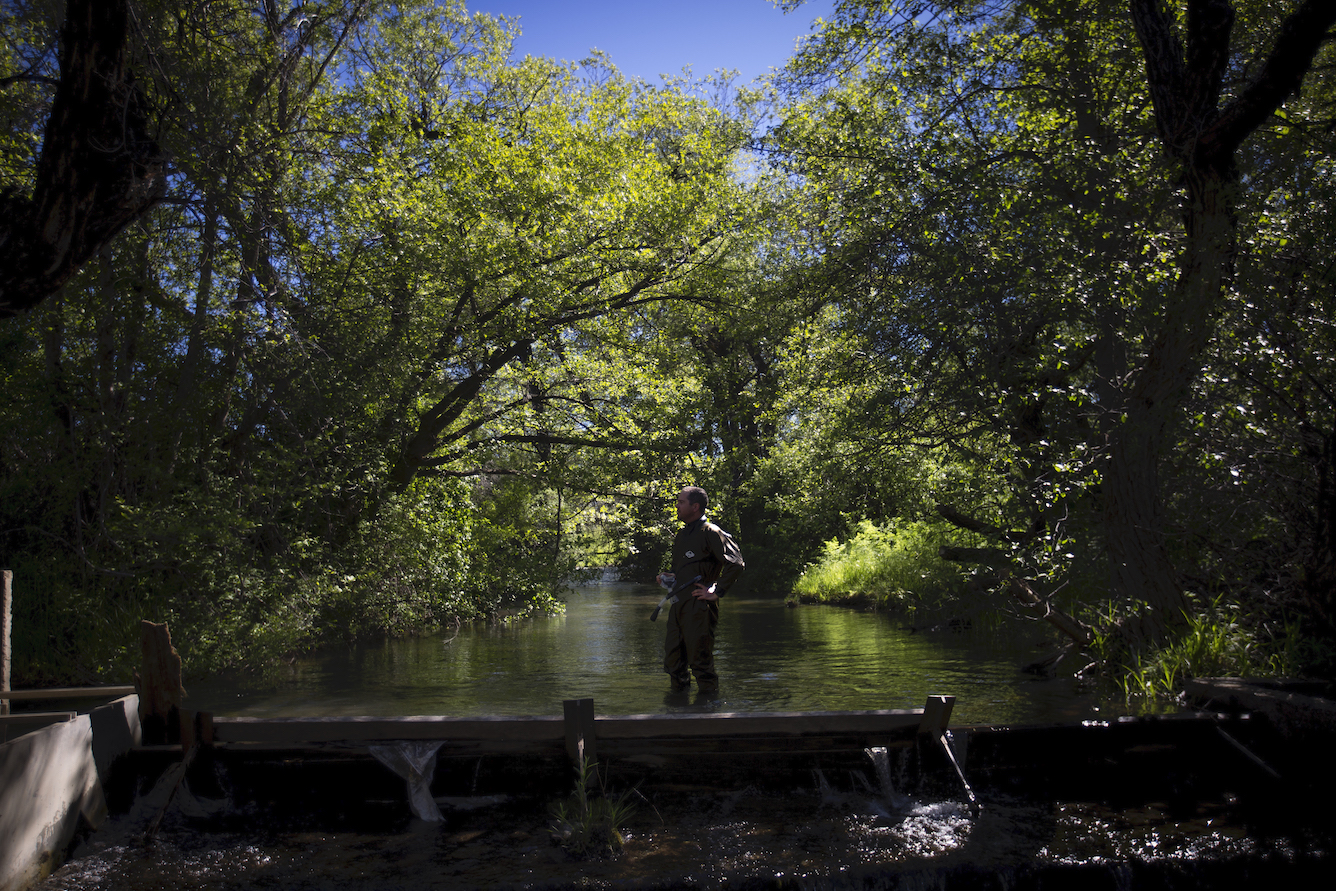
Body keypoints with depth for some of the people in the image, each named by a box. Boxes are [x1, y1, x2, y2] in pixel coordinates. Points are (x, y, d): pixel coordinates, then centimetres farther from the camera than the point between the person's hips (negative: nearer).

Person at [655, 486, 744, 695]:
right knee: (673, 661, 11)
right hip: (678, 605, 8)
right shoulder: (681, 534, 18)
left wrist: (716, 592, -15)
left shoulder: (710, 532, -9)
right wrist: (666, 578, 13)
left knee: (700, 661, -3)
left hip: (699, 606, -8)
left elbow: (736, 563, -16)